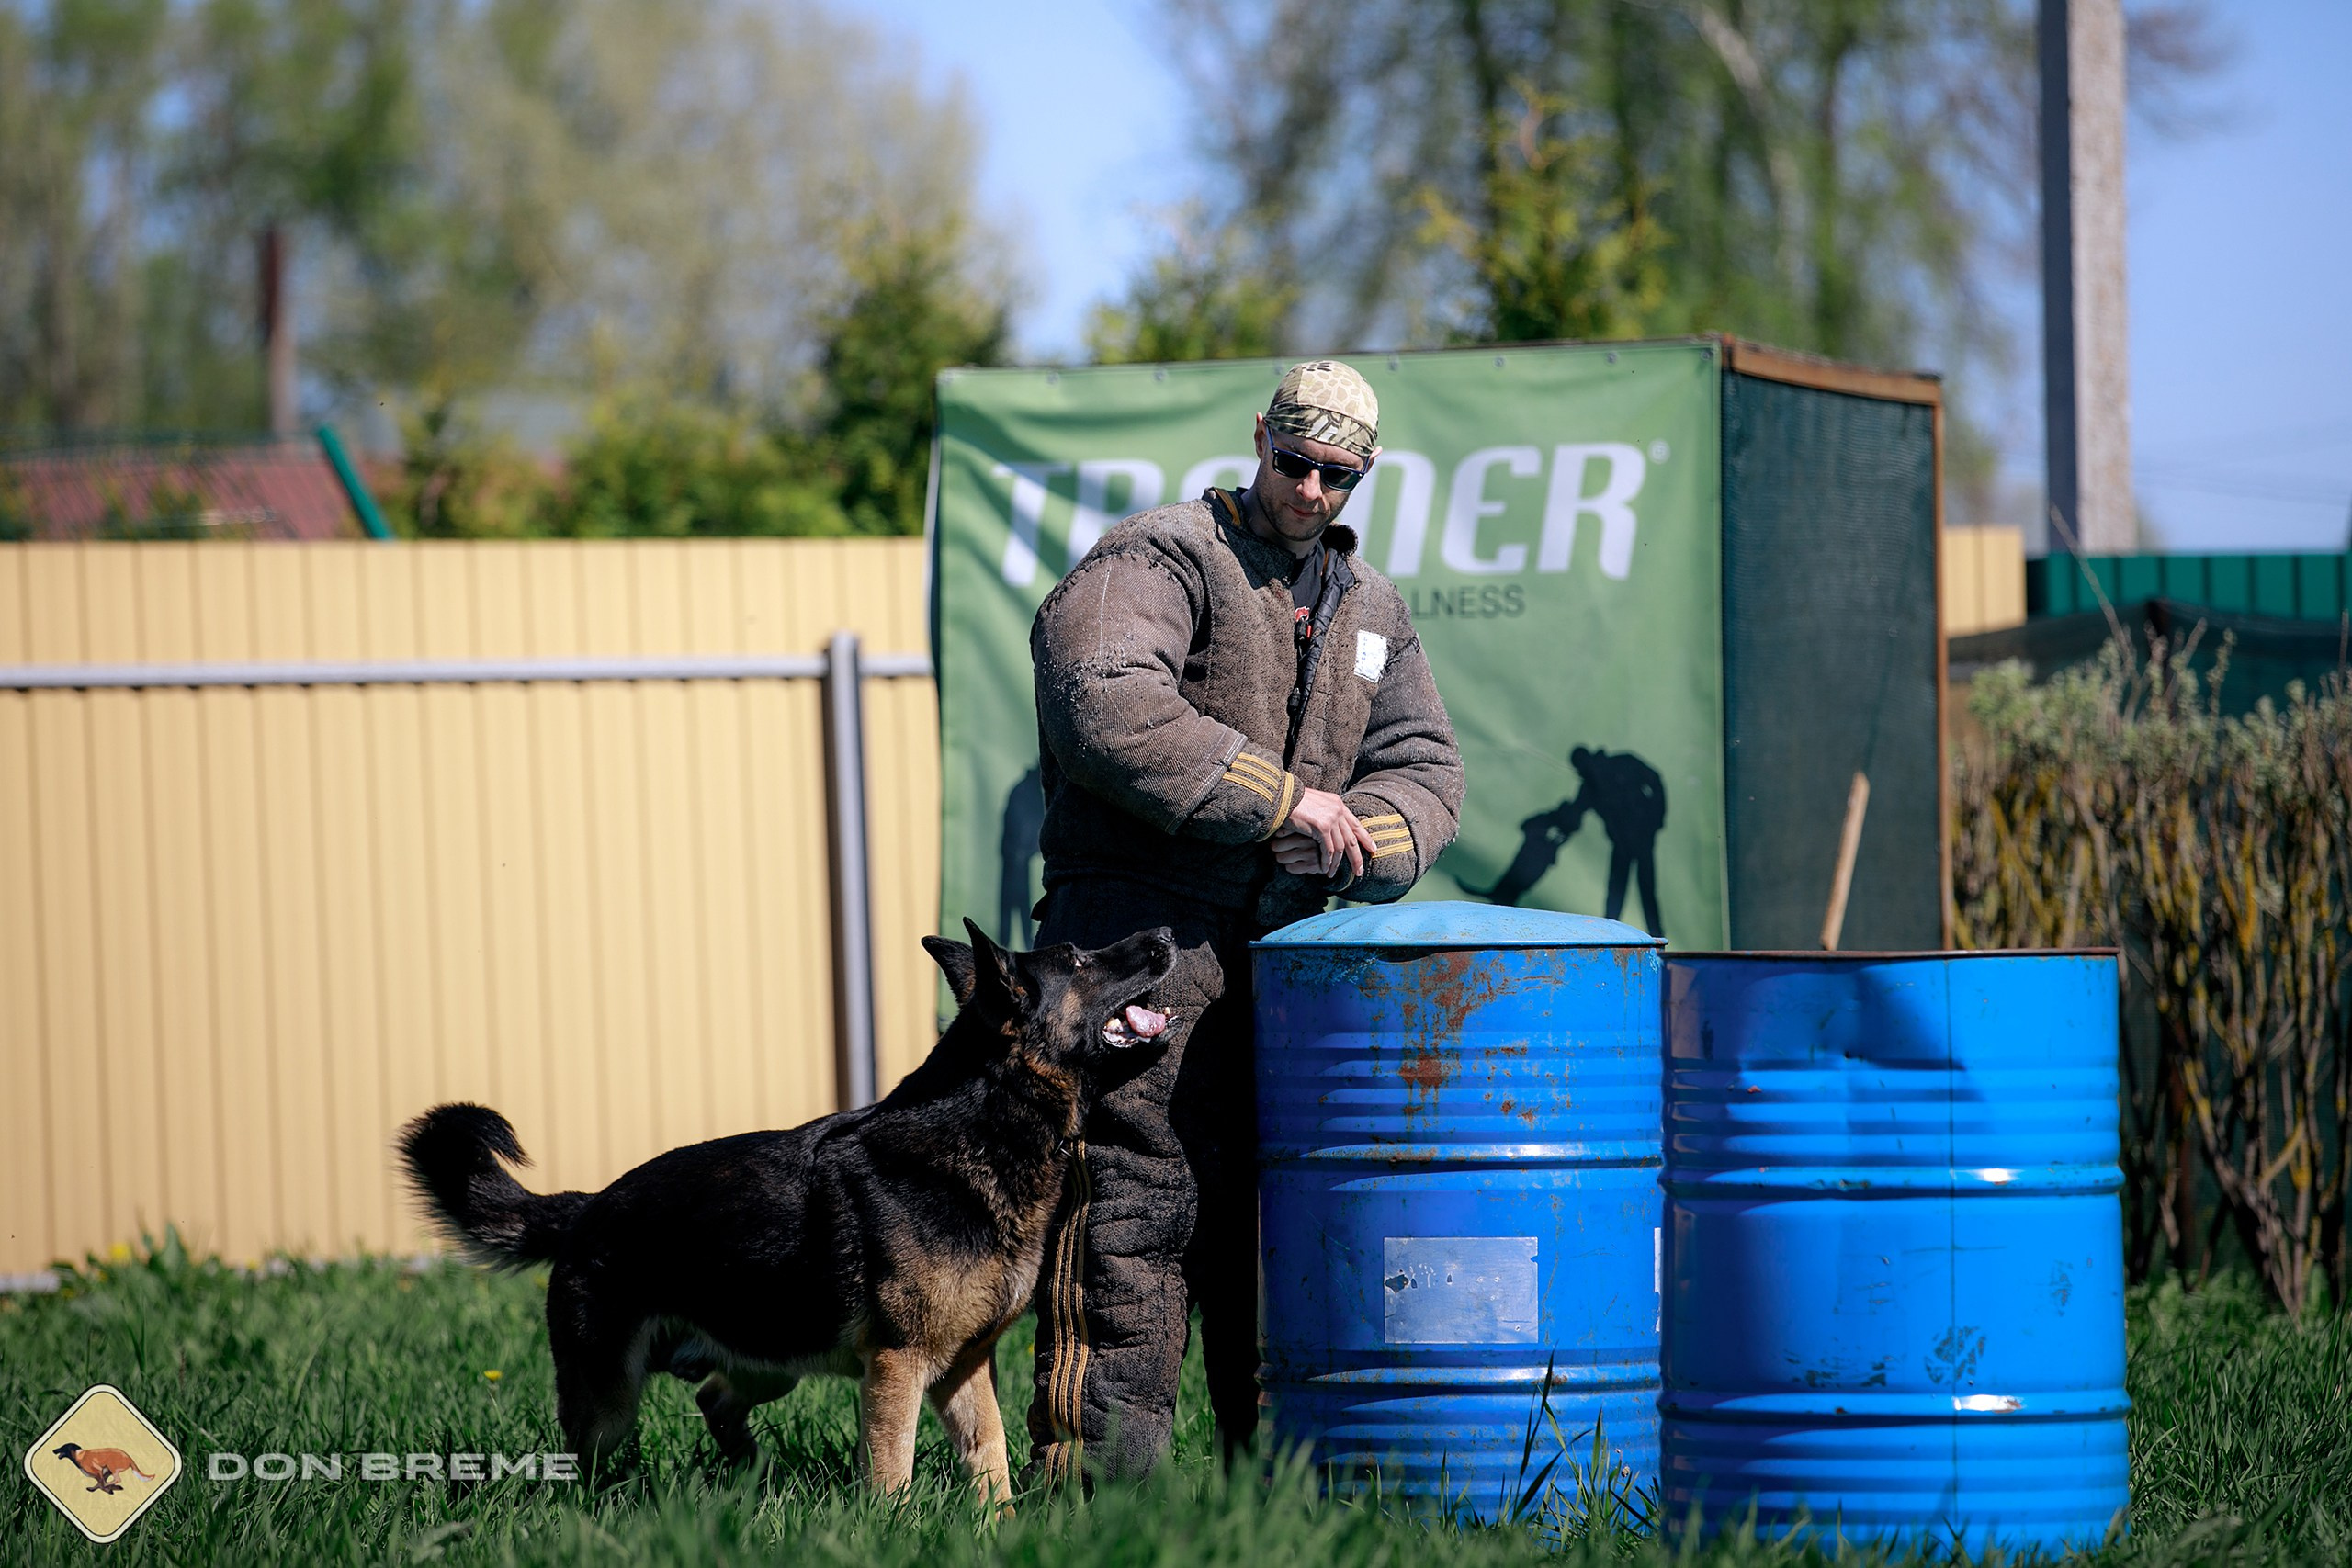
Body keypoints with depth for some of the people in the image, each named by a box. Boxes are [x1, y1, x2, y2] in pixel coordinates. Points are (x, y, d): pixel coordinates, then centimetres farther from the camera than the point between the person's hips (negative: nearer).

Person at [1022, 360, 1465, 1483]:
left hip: (1282, 949, 7)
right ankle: (1097, 1485, -13)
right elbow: (1106, 706, -22)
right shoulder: (1161, 560, -5)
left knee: (1274, 1226, 11)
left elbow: (1426, 772, 17)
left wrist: (1355, 837, -8)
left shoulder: (1369, 611, 19)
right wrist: (1281, 798, -19)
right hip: (1140, 943, -7)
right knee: (1132, 1223, -11)